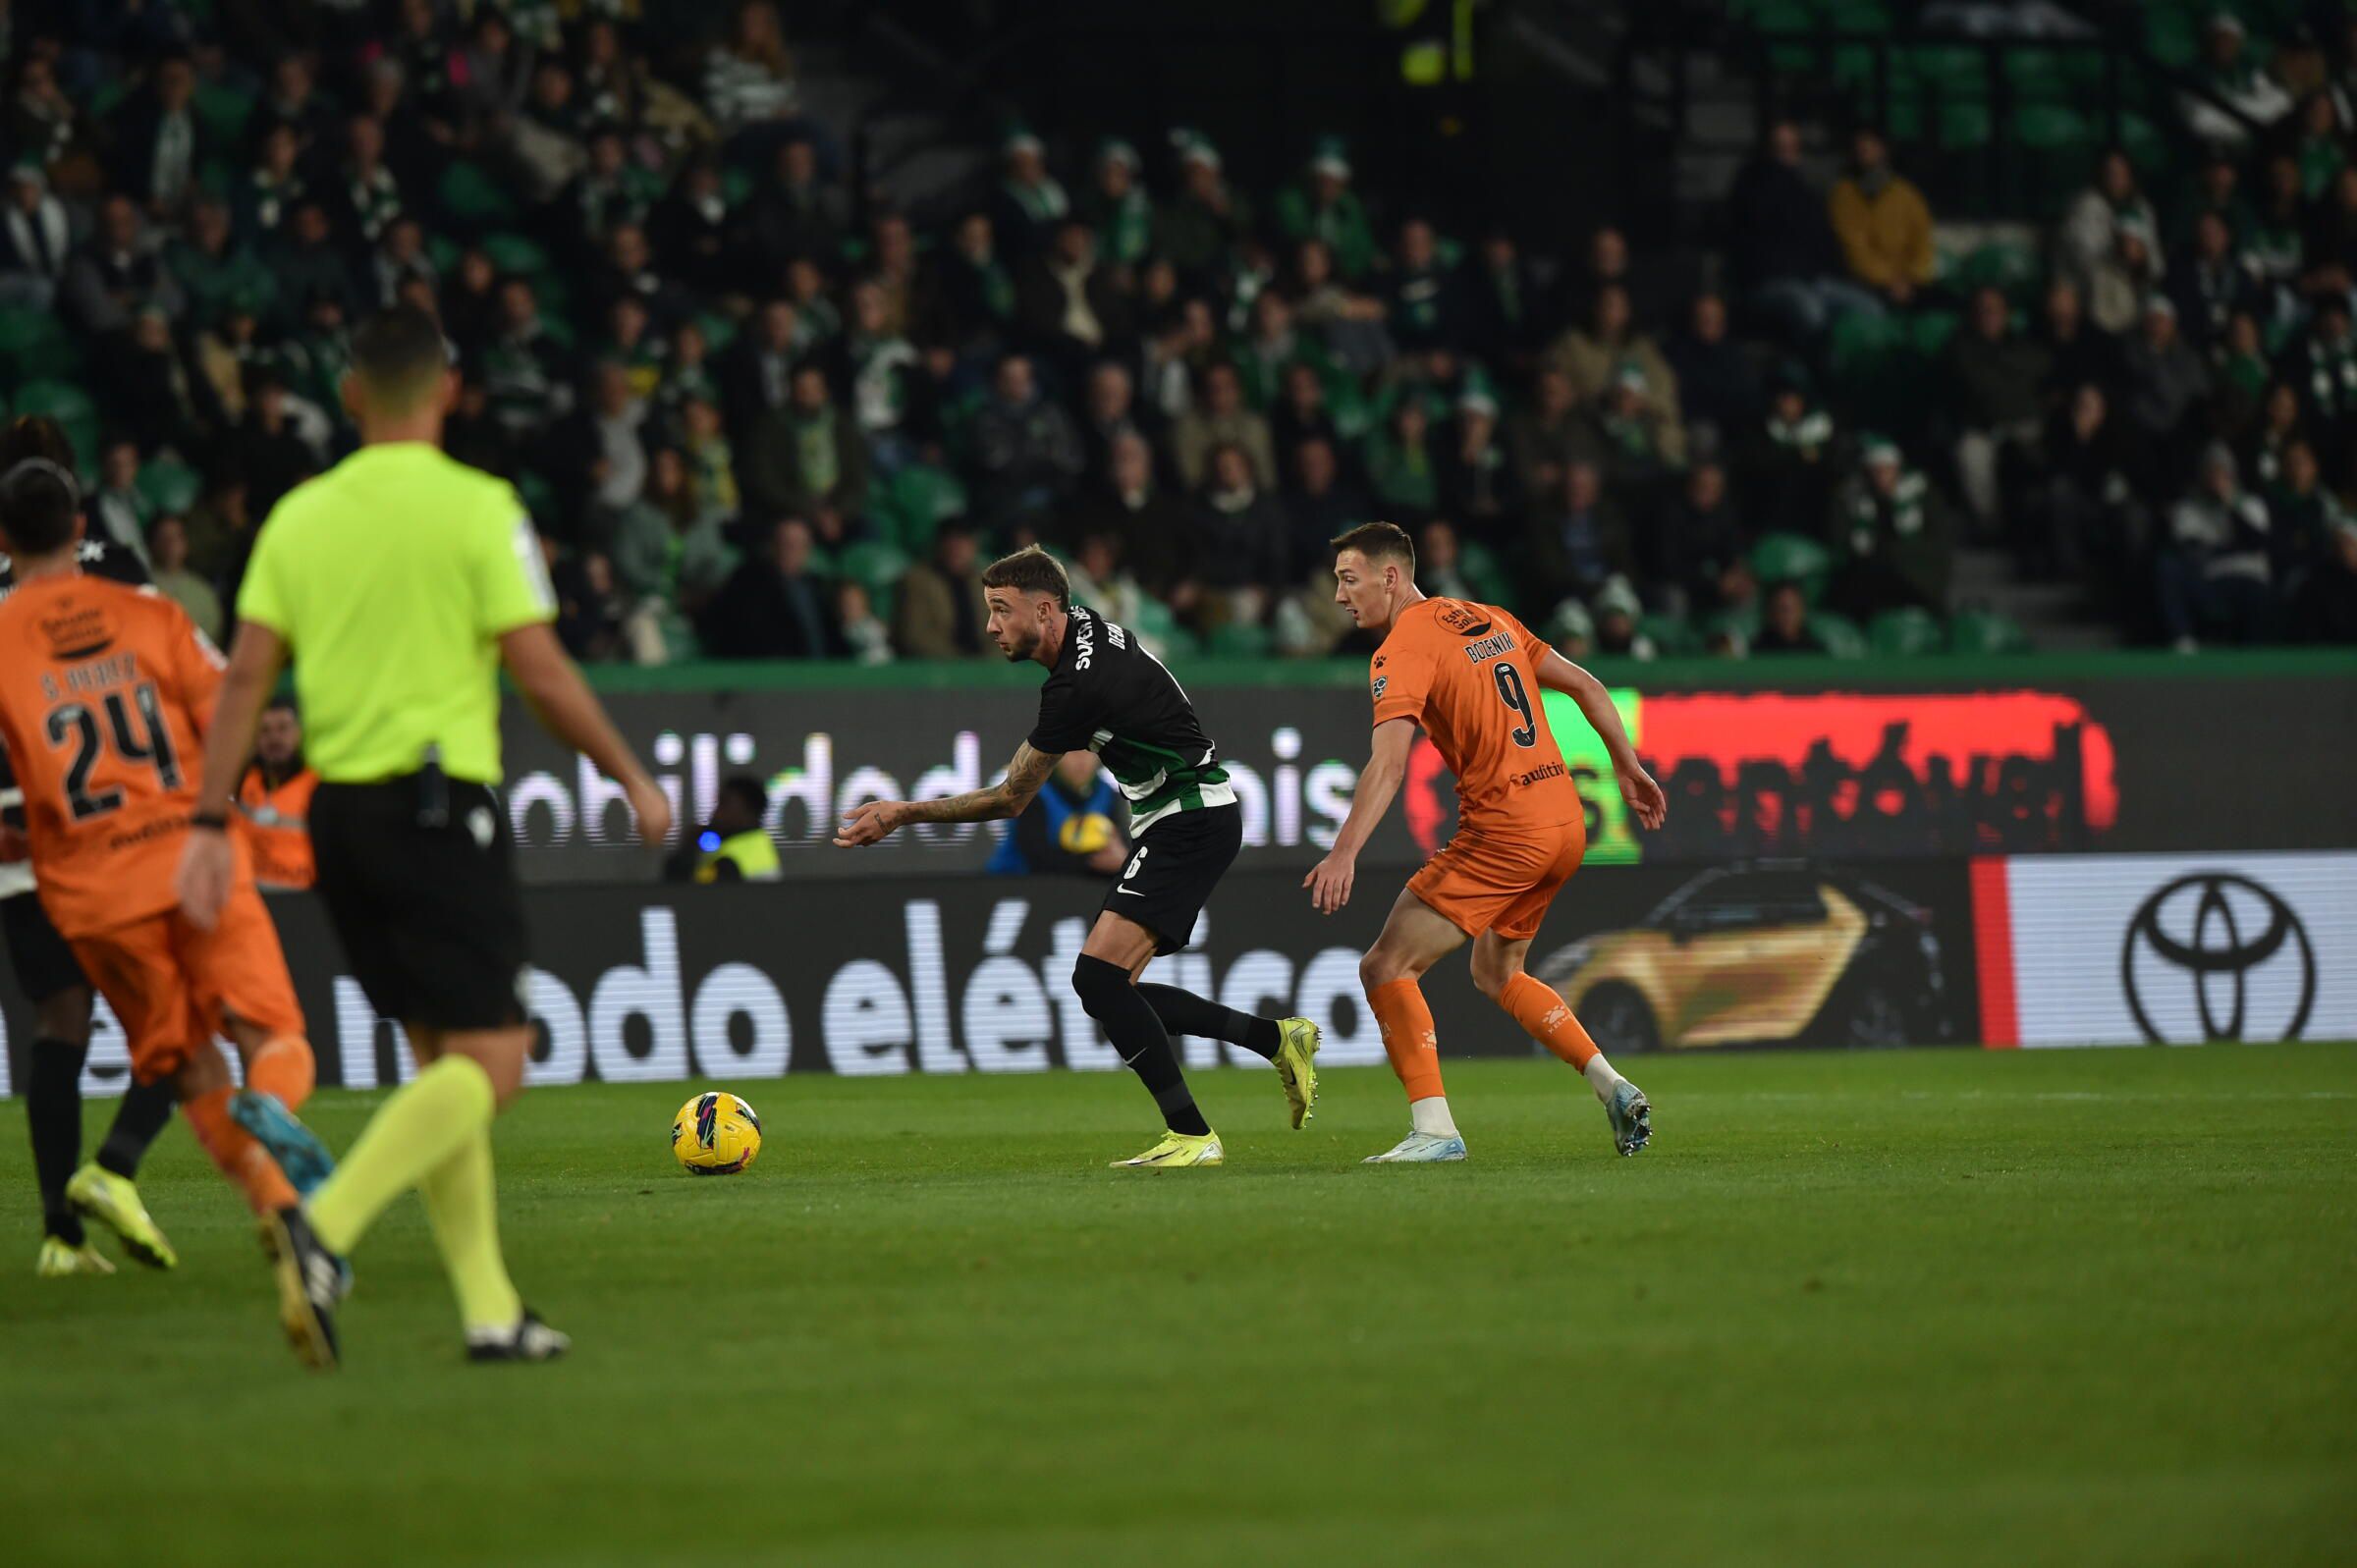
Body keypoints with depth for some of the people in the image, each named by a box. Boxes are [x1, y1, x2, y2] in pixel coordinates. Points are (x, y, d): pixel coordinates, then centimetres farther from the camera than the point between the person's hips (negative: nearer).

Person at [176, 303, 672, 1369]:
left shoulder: (299, 516, 7)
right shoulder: (478, 508, -7)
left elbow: (246, 674, 3)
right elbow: (540, 674, -9)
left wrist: (210, 821, 6)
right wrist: (631, 776, 4)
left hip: (339, 811, 6)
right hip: (440, 803, -6)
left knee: (441, 1059, 14)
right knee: (490, 1061, -5)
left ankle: (490, 1309, 11)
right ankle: (326, 1228, -26)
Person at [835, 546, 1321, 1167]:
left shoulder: (1076, 687, -23)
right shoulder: (1090, 627, 5)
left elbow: (1011, 799, -15)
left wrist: (906, 812, -9)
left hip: (1192, 823, -10)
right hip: (1170, 822, 10)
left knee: (1099, 975, -21)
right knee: (1114, 990, 7)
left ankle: (1192, 1136, -20)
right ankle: (1278, 1039, 17)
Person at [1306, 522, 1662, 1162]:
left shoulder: (1403, 648, -10)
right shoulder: (1488, 620, 15)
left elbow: (1390, 759, -24)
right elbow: (1585, 686, 19)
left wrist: (1346, 851, -32)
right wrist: (1628, 768, 25)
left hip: (1502, 831, -9)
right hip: (1566, 822, 9)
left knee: (1386, 968, -5)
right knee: (1497, 972, 27)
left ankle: (1434, 1128, -13)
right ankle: (1611, 1086, 18)